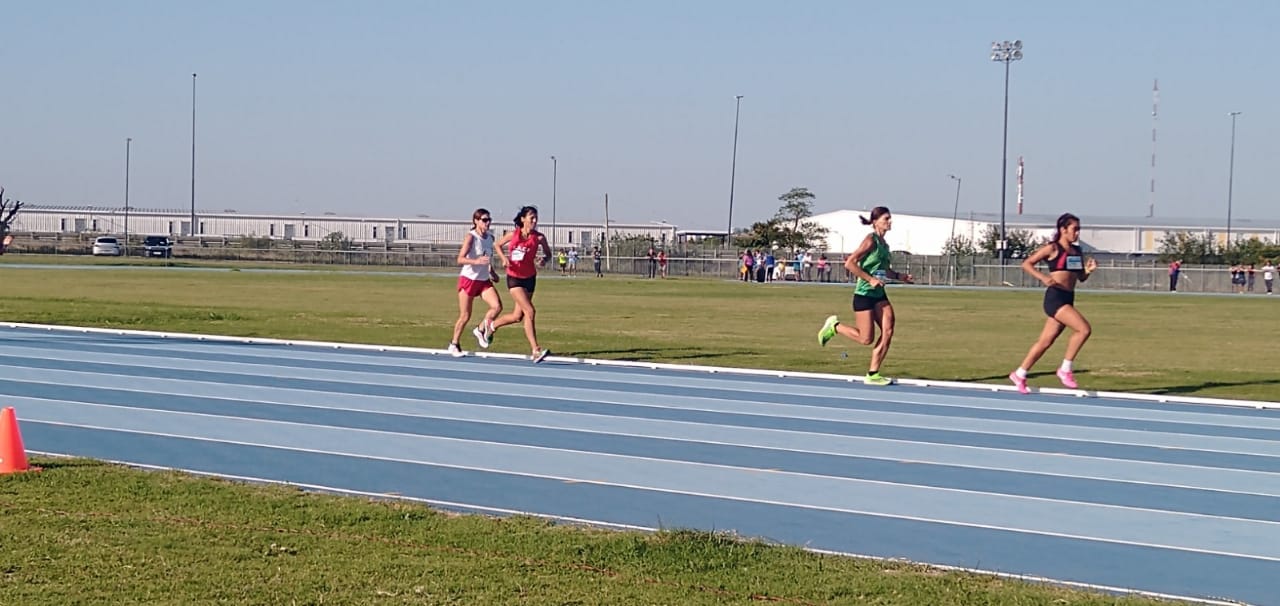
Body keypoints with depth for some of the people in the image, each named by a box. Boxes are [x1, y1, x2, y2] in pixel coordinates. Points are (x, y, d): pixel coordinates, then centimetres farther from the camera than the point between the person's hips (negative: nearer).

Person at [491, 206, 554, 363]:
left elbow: (548, 253, 7)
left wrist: (544, 260, -15)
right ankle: (536, 351, -17)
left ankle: (492, 326, 40)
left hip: (530, 278, 4)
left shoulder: (539, 237, -7)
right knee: (530, 311, -18)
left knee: (518, 316, 11)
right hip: (514, 278, -4)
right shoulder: (513, 235, -10)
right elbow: (498, 245, 7)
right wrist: (504, 258, -10)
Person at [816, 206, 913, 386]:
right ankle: (834, 326, 18)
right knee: (866, 338, -5)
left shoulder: (883, 242, 12)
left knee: (888, 332, -5)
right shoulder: (871, 240, -13)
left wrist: (898, 276, 10)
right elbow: (849, 263, -19)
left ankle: (872, 374, 3)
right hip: (864, 294, -8)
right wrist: (870, 279, -21)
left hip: (879, 295, 8)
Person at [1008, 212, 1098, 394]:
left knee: (1046, 341, 10)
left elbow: (1081, 277, 21)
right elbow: (1026, 264, -5)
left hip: (1068, 300, 8)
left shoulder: (1077, 251, 15)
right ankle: (1065, 369, -8)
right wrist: (1043, 277, -19)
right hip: (1055, 298, -8)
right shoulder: (1053, 248, -5)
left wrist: (1088, 270, 0)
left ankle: (1019, 374, 21)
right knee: (1084, 329, -20)